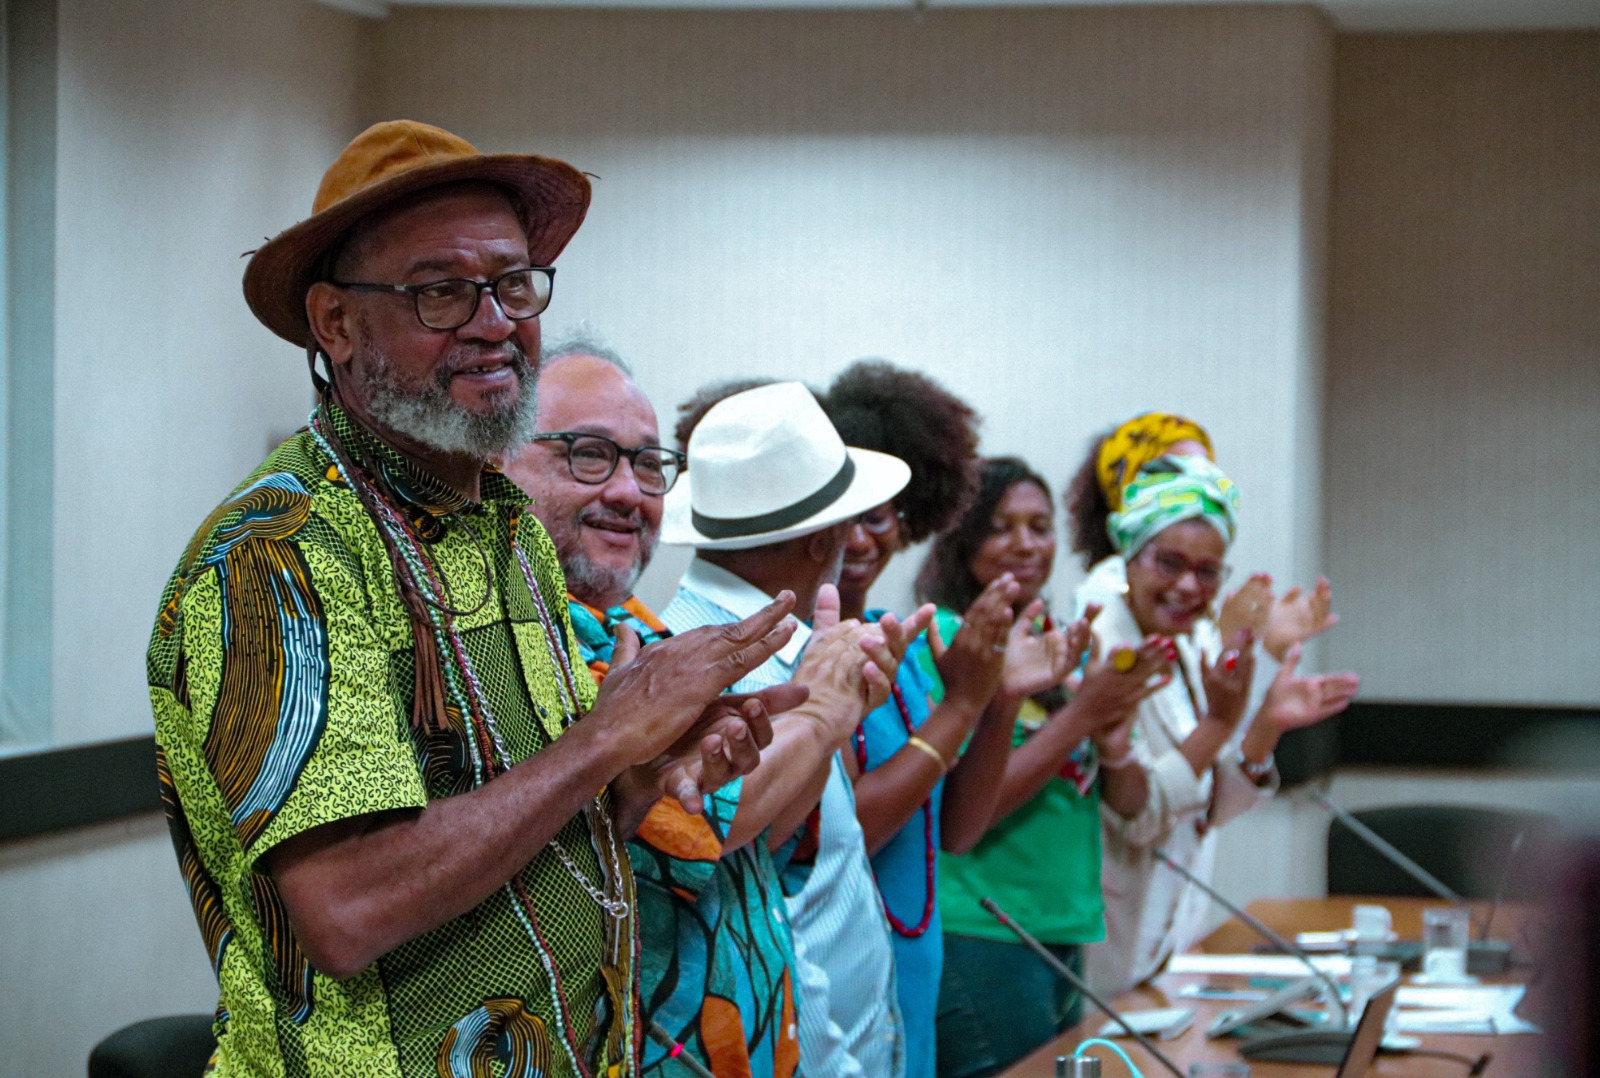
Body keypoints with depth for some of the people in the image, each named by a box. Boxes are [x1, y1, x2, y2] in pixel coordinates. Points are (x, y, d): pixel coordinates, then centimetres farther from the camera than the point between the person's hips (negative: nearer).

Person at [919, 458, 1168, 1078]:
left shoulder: (1066, 645, 13)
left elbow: (1129, 803, 10)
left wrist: (1112, 738, -11)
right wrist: (1079, 716, -19)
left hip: (1064, 932, 7)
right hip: (978, 938, -7)